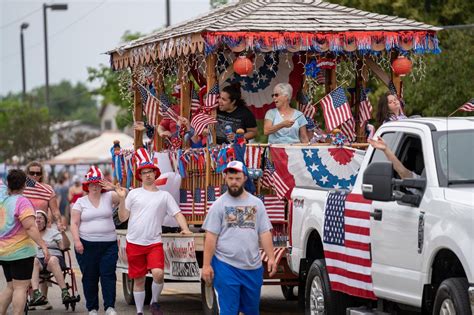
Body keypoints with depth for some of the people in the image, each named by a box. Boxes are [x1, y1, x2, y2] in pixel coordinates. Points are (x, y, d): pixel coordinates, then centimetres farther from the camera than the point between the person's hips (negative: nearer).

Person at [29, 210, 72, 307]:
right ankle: (36, 293, -53)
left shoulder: (53, 232, 20)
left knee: (52, 260, -37)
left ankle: (65, 292, -44)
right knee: (33, 261, -36)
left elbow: (64, 246, 8)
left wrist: (63, 233, -8)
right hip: (37, 258, 0)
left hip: (54, 257, 0)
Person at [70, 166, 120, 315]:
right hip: (87, 244, 0)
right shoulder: (80, 202, 5)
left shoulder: (108, 197, 7)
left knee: (108, 275, -7)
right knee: (89, 277, 4)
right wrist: (76, 240, -10)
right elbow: (74, 223, 2)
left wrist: (113, 187, -20)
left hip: (109, 243, 0)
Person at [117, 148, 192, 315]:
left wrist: (185, 229, -13)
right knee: (138, 280, 8)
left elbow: (177, 214, 3)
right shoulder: (134, 194, 5)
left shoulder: (164, 195, 6)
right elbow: (122, 217, 4)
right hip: (134, 243, 1)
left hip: (154, 243, -1)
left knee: (158, 273, -21)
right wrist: (122, 199, -9)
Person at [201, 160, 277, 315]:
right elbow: (211, 237, -3)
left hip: (253, 267, 3)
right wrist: (206, 265, -8)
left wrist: (271, 258, -2)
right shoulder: (219, 205, 0)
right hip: (226, 266, -3)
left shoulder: (256, 203, 9)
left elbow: (265, 233, 7)